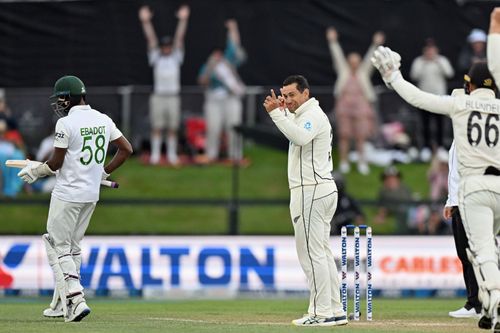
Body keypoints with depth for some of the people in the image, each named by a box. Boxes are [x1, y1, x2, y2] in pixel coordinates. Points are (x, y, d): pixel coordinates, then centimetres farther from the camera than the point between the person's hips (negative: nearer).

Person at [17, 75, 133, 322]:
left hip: (67, 194, -7)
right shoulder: (103, 120, 6)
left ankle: (76, 300, -17)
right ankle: (62, 303, 20)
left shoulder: (66, 123, -15)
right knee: (73, 247, 17)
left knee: (59, 247, -2)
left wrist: (36, 170, 7)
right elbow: (126, 149, 11)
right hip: (92, 194, 7)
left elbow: (56, 163, -12)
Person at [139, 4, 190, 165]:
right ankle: (155, 154, 5)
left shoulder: (176, 57, 8)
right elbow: (151, 39, -3)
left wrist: (183, 20, -10)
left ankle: (172, 154, 11)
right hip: (158, 96, -1)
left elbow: (179, 38, -1)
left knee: (173, 128, 4)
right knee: (156, 127, 0)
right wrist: (145, 22, -13)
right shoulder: (156, 58, 6)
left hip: (173, 97, 1)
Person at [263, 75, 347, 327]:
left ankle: (322, 313, -12)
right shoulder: (302, 115, 20)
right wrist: (282, 111, 18)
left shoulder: (313, 115, -13)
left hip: (311, 191, -11)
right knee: (322, 252, 12)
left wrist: (276, 114, -33)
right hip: (323, 190, 11)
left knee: (311, 253, -10)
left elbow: (300, 137, -32)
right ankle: (335, 311, 14)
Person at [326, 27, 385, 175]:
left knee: (360, 137, -2)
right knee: (344, 135, 0)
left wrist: (376, 45, -5)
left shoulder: (363, 72, 10)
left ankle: (362, 163, 2)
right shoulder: (343, 71, 9)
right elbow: (337, 56, 6)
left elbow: (370, 58, 4)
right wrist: (333, 42, 2)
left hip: (360, 106, 0)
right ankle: (343, 163, 6)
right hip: (344, 106, 0)